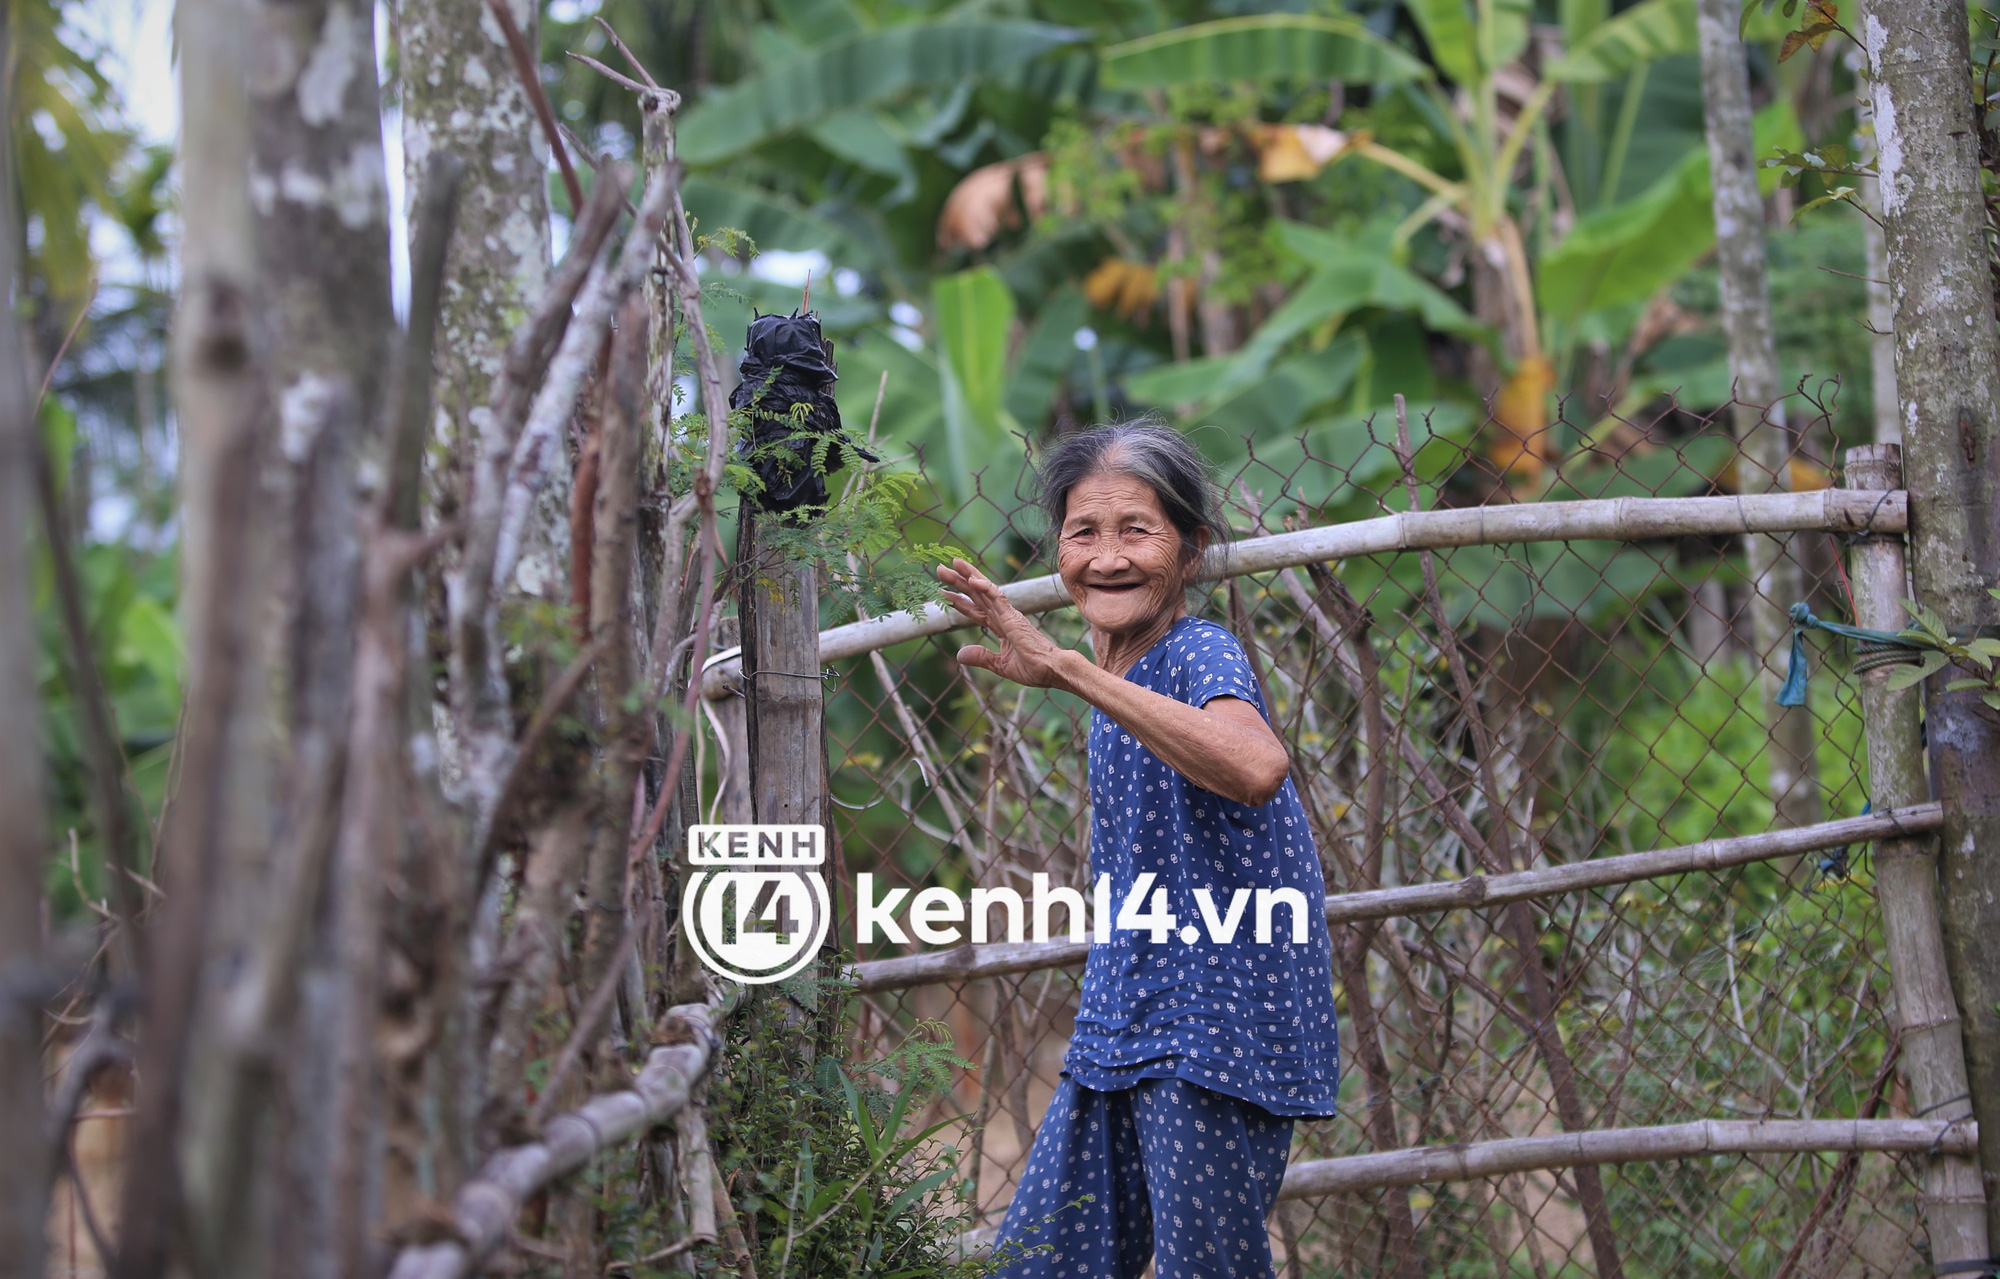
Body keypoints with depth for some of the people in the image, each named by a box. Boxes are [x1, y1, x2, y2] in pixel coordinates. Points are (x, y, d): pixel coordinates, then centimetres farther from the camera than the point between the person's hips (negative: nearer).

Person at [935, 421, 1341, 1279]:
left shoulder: (1203, 653, -13)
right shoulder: (1118, 685, 13)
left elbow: (1255, 768, -39)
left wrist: (1068, 669, -37)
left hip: (1218, 1036, -9)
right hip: (1119, 1032, 9)